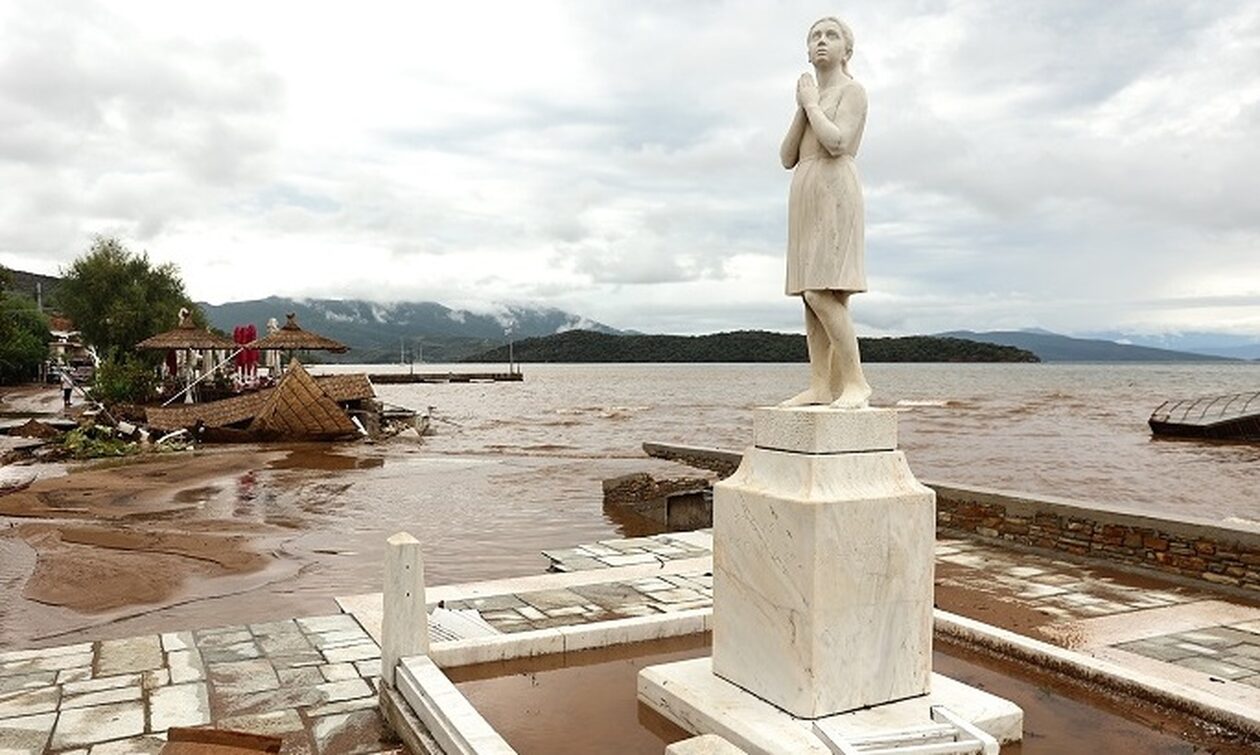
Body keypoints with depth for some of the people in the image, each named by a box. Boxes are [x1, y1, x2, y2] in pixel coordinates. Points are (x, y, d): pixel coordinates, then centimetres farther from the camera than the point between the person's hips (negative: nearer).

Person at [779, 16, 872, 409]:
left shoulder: (853, 90, 0)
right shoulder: (812, 105, 24)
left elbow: (837, 145, -17)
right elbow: (788, 158, 13)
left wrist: (811, 103, -4)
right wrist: (802, 108, 4)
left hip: (835, 197, -8)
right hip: (807, 202, 8)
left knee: (822, 295, -20)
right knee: (812, 297, 1)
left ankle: (856, 381, -14)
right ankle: (820, 386, 0)